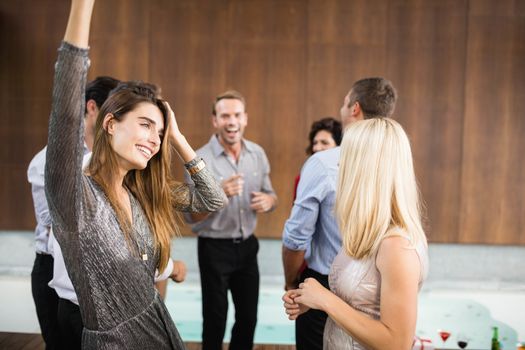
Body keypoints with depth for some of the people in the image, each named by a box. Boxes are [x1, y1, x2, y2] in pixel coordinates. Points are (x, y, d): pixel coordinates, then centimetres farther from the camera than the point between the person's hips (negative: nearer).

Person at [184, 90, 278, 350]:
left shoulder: (258, 154, 1)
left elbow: (269, 194, 11)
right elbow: (191, 216, -14)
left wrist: (269, 200, -13)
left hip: (247, 246, 5)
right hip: (215, 249, -4)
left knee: (248, 318, 17)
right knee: (215, 320, 11)